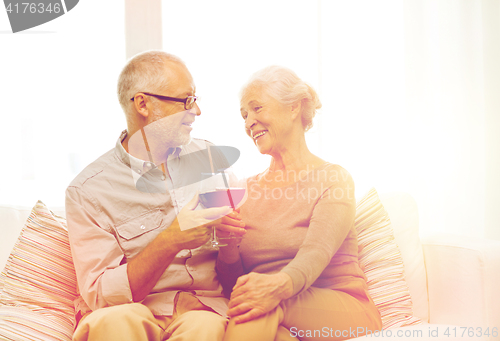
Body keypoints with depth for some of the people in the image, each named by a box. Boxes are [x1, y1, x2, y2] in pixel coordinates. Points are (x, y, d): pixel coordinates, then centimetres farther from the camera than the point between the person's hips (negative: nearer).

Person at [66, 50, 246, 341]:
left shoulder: (208, 157, 12)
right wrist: (169, 243, -21)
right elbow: (99, 295, -9)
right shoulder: (88, 191, -3)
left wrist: (231, 230, -5)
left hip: (205, 308, 2)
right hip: (136, 310, -1)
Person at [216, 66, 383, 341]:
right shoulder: (247, 189, 14)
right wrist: (226, 242, -15)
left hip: (344, 311, -3)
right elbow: (234, 282, 7)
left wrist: (280, 285, -40)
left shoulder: (333, 179, 1)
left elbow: (316, 252, -18)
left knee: (264, 308, -35)